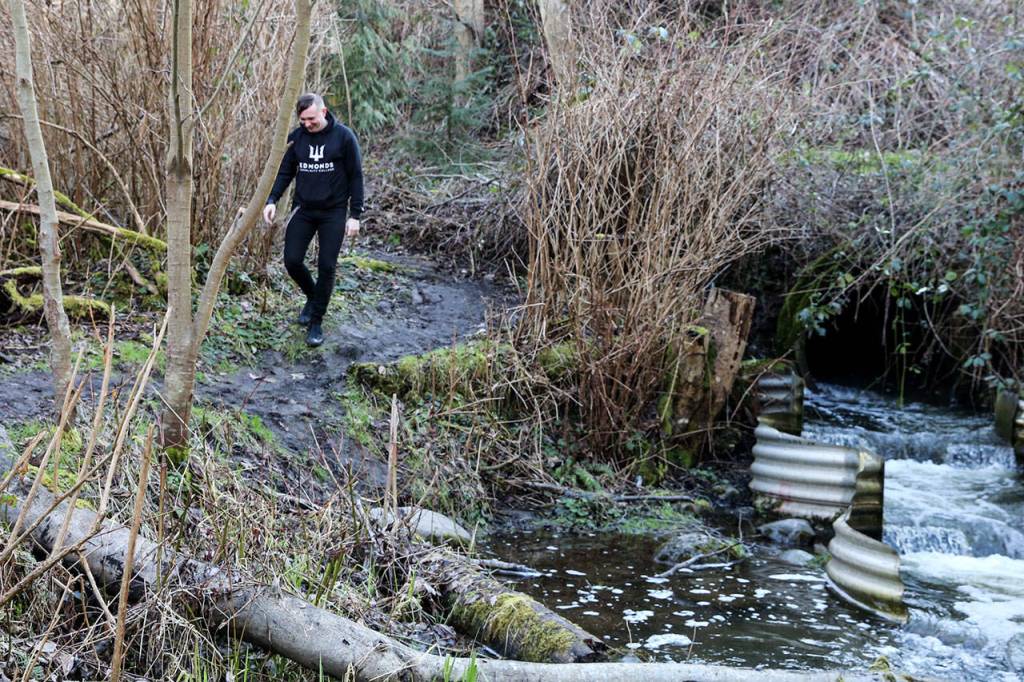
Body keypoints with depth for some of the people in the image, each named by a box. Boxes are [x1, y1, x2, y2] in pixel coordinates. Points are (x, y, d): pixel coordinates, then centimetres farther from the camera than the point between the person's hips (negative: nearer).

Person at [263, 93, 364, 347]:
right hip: (303, 210, 3)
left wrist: (355, 215, -7)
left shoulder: (344, 137, -8)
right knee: (292, 260, -3)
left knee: (326, 267, -3)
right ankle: (312, 297, 27)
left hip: (333, 212, -3)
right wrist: (272, 200, -12)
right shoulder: (295, 138, 0)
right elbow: (284, 172, 5)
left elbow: (355, 177, -4)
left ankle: (316, 322, 10)